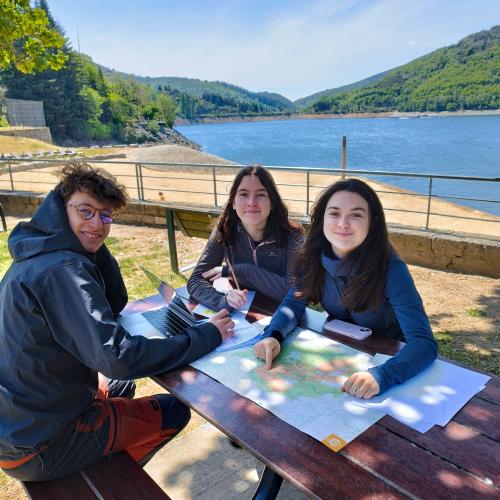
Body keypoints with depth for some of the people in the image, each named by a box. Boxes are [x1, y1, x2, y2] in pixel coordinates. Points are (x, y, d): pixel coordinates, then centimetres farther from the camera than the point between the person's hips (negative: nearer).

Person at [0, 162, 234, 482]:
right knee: (174, 411, 3)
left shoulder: (40, 258, 3)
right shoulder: (61, 270, -28)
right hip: (38, 448, -9)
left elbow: (116, 305, 8)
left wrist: (95, 245, -4)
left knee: (119, 384, 30)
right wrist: (207, 335, -27)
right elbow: (117, 357, -35)